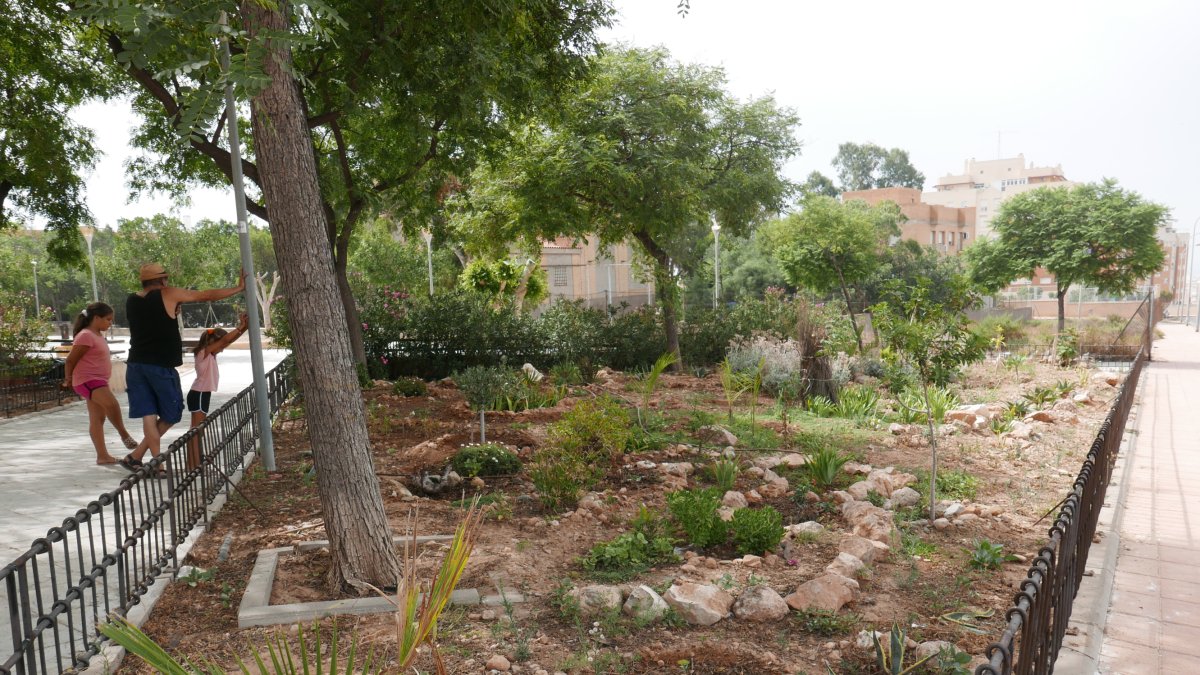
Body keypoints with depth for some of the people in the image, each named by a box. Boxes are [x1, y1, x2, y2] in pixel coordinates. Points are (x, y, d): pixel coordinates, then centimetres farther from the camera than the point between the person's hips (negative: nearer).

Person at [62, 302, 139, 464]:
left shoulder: (98, 335, 16)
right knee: (112, 404, -31)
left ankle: (102, 455, 11)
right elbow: (70, 360, -12)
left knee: (97, 418, 9)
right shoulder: (86, 336, -14)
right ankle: (124, 435, -19)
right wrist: (68, 379, 0)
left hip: (99, 381, 10)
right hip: (87, 380, -10)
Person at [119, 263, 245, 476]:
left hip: (136, 364, 6)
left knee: (149, 415, 5)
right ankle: (135, 456, 6)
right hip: (161, 366, -6)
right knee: (171, 414, 8)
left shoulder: (131, 301, 11)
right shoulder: (168, 294, -5)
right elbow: (207, 296, 0)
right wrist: (239, 288, 8)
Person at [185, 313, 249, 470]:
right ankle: (194, 465, -11)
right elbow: (225, 340, -21)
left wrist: (244, 327, -3)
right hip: (199, 394, -9)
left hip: (202, 394, 9)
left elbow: (228, 341, 6)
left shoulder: (210, 354, 10)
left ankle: (194, 465, 15)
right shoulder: (204, 352, -13)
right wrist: (240, 327, -15)